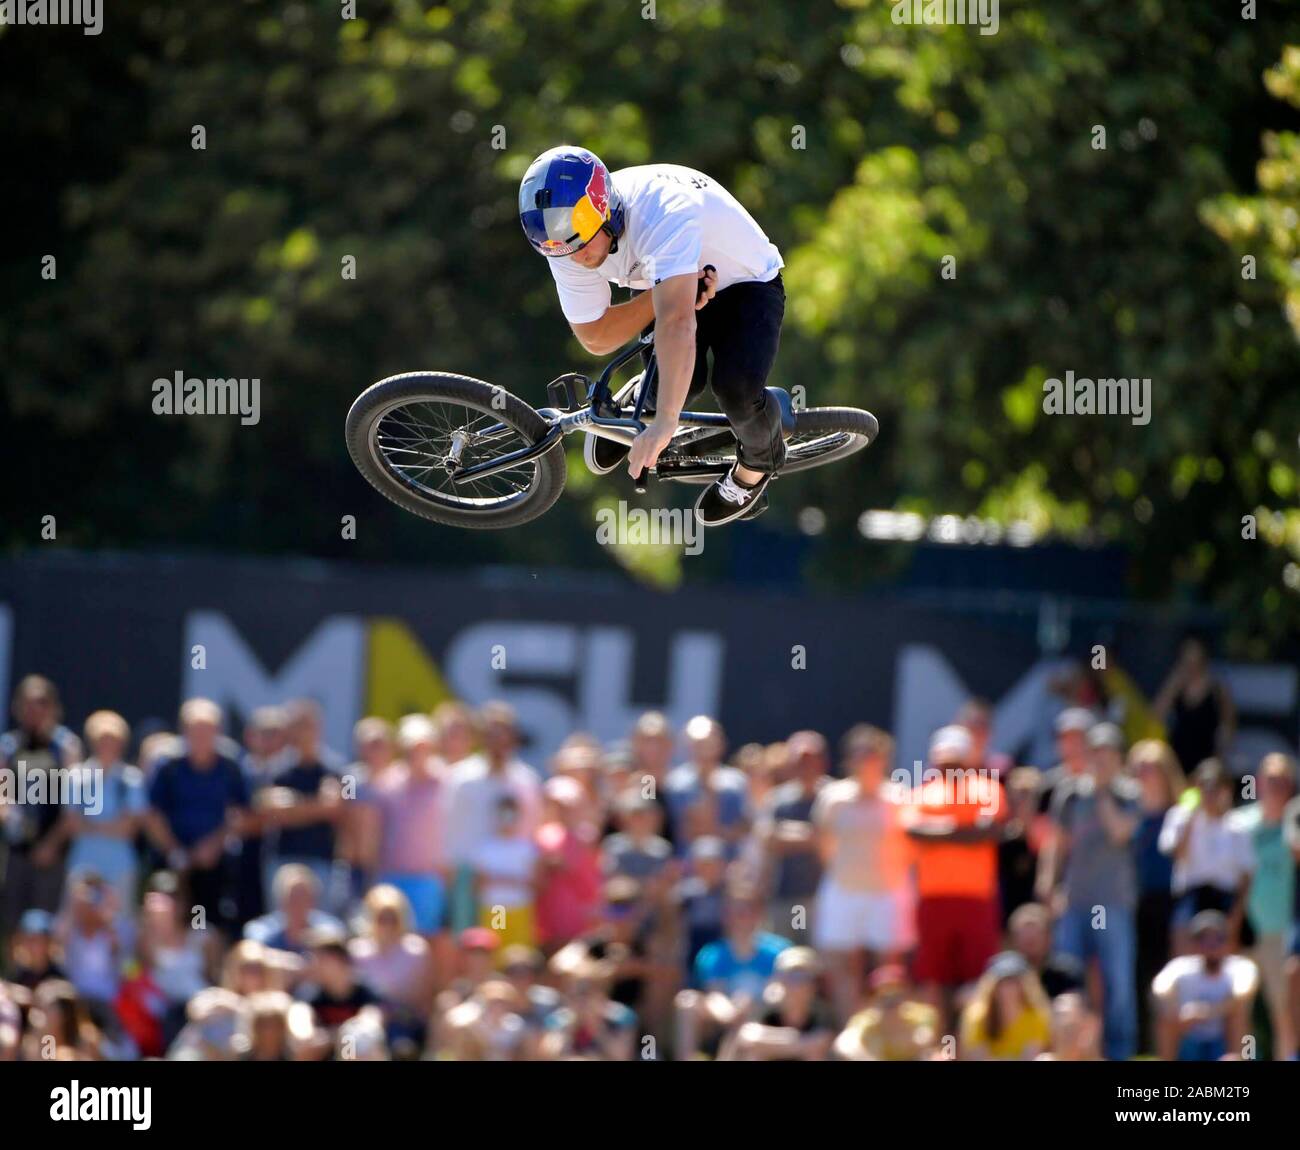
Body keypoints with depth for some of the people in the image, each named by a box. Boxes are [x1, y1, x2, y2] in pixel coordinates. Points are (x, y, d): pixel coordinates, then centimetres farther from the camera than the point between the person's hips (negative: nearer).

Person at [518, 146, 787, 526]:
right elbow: (595, 338, -15)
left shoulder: (661, 213, -44)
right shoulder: (567, 243, -23)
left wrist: (664, 423, -63)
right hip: (679, 284, 4)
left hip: (746, 284, -4)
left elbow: (676, 322, -55)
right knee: (683, 378, -26)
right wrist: (663, 295, -30)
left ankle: (759, 461, 5)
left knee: (736, 387, -30)